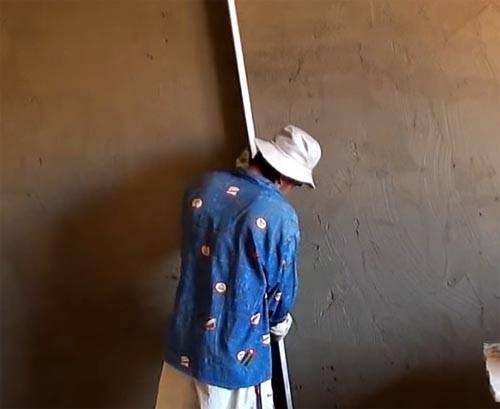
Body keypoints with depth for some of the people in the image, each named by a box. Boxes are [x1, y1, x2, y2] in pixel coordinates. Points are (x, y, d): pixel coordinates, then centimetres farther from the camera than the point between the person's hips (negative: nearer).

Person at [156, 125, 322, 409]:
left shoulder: (204, 187, -4)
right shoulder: (281, 216, -18)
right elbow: (283, 288, -6)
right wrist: (280, 322, 15)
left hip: (183, 345, 5)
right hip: (235, 356, -5)